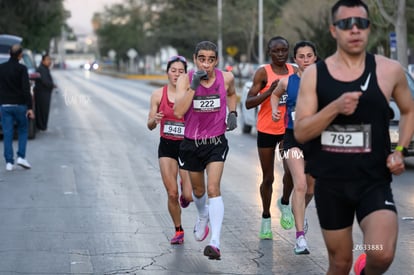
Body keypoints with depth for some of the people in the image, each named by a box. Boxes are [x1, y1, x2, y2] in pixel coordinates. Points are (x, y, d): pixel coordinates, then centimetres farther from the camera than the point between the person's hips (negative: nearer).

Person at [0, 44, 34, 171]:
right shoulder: (21, 68, -9)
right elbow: (26, 89, -16)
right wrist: (30, 107, -15)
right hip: (19, 105, -3)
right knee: (22, 130, 14)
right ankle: (21, 157, 2)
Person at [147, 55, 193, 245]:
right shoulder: (158, 94, 0)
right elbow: (150, 126, 3)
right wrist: (154, 120, -19)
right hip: (166, 146, 1)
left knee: (189, 196, -7)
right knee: (172, 193, -3)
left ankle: (185, 190, 32)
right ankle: (178, 231, 17)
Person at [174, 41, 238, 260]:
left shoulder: (226, 78, -8)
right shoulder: (185, 80, -13)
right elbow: (178, 112, -26)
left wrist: (233, 113, 0)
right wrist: (194, 86, -32)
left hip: (216, 143, -1)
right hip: (191, 143, 1)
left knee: (213, 189, -17)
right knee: (198, 190, 20)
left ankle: (215, 242, -23)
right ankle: (203, 216, 54)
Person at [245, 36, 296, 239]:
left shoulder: (295, 72, 4)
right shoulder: (263, 73, -7)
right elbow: (248, 103, -13)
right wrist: (270, 91, -25)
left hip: (288, 129, 2)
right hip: (267, 129, -2)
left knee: (291, 170, -18)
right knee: (268, 178, 7)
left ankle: (284, 203, 12)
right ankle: (266, 217, 27)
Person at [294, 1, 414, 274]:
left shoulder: (389, 70, -2)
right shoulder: (314, 74, -2)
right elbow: (300, 132, -6)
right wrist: (335, 108, -21)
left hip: (374, 181, -1)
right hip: (330, 183, 1)